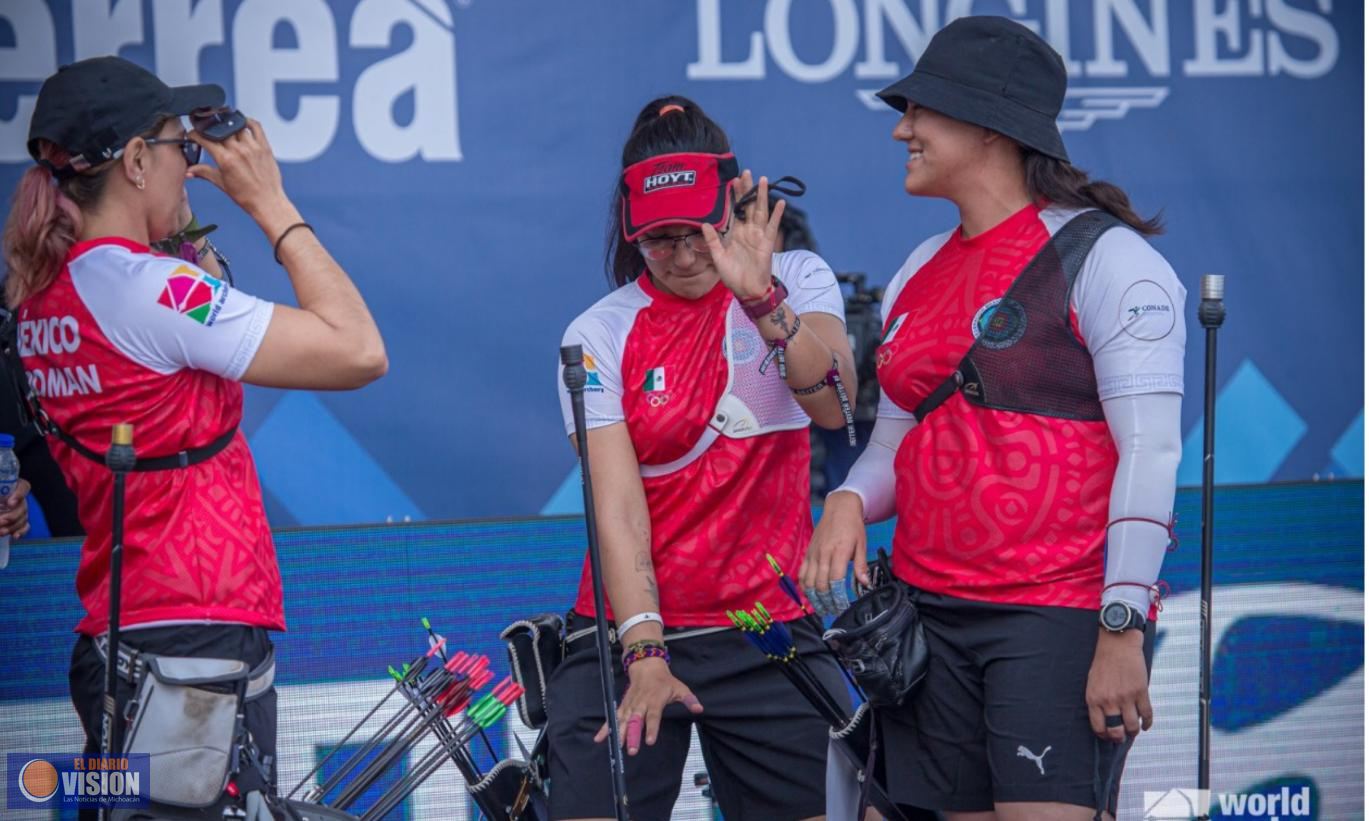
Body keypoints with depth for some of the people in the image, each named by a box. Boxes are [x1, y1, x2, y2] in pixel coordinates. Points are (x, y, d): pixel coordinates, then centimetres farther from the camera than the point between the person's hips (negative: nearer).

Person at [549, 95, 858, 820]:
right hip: (630, 632, -1)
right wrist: (644, 652, -22)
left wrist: (761, 299, -32)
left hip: (772, 632, 1)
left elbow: (833, 405, -17)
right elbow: (617, 507, -11)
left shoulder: (797, 279, 3)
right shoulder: (599, 335, -1)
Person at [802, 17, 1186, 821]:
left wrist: (1122, 632, -19)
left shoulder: (1103, 256, -7)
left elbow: (1151, 452, -13)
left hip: (1063, 619, -7)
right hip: (932, 617, 7)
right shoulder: (920, 274, 16)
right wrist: (849, 502, -1)